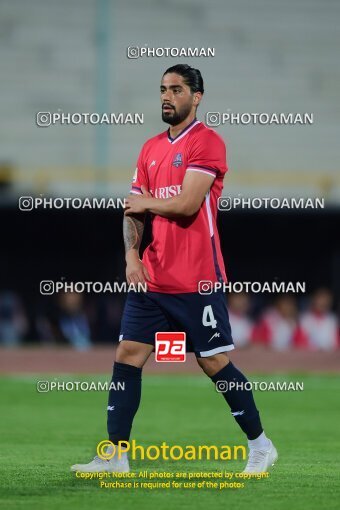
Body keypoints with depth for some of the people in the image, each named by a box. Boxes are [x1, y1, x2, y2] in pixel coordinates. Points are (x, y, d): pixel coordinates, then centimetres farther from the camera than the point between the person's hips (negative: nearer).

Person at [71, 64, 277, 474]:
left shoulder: (207, 142, -9)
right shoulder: (151, 148, 14)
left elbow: (187, 204, -19)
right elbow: (134, 210, 14)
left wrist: (146, 202, -2)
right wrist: (131, 254, -3)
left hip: (196, 281, -7)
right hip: (151, 277, 7)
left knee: (214, 362, -2)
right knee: (127, 356, 1)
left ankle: (260, 445, 13)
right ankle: (115, 455, 3)